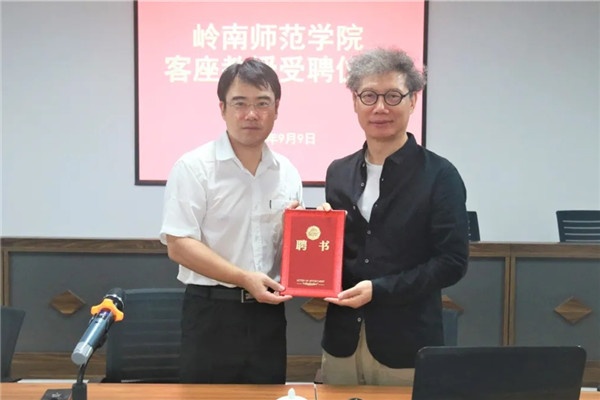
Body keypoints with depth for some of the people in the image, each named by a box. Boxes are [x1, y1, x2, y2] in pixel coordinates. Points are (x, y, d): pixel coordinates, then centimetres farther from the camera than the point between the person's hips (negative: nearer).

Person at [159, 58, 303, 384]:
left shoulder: (287, 173, 8)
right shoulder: (194, 167, -7)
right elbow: (178, 245, -14)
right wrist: (243, 278, -20)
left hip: (268, 313, 5)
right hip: (211, 313, -4)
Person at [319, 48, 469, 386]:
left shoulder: (439, 175, -7)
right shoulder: (339, 172, 7)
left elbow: (453, 261, -11)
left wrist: (379, 289, -18)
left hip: (406, 347, -4)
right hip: (342, 341, 4)